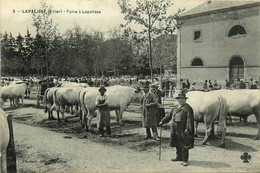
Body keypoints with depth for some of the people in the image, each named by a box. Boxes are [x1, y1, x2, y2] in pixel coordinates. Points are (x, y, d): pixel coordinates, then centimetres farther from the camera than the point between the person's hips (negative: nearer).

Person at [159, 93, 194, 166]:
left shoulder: (187, 108, -9)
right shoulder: (176, 107, 15)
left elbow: (189, 119, -17)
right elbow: (169, 115, 23)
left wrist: (188, 128, -26)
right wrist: (162, 121, 24)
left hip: (183, 130, -7)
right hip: (175, 130, 7)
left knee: (184, 145, -2)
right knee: (177, 144, 17)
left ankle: (185, 160, 7)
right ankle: (179, 157, 33)